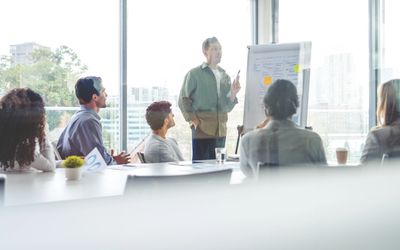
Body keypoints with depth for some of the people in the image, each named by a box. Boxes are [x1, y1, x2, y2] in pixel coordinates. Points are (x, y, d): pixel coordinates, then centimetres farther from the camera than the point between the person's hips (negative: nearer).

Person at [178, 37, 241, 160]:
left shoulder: (225, 76, 16)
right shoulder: (194, 74, 1)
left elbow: (227, 107, 15)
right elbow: (183, 100, 0)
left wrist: (233, 93, -2)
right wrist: (193, 120, -8)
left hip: (220, 130, 5)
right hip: (202, 130, -5)